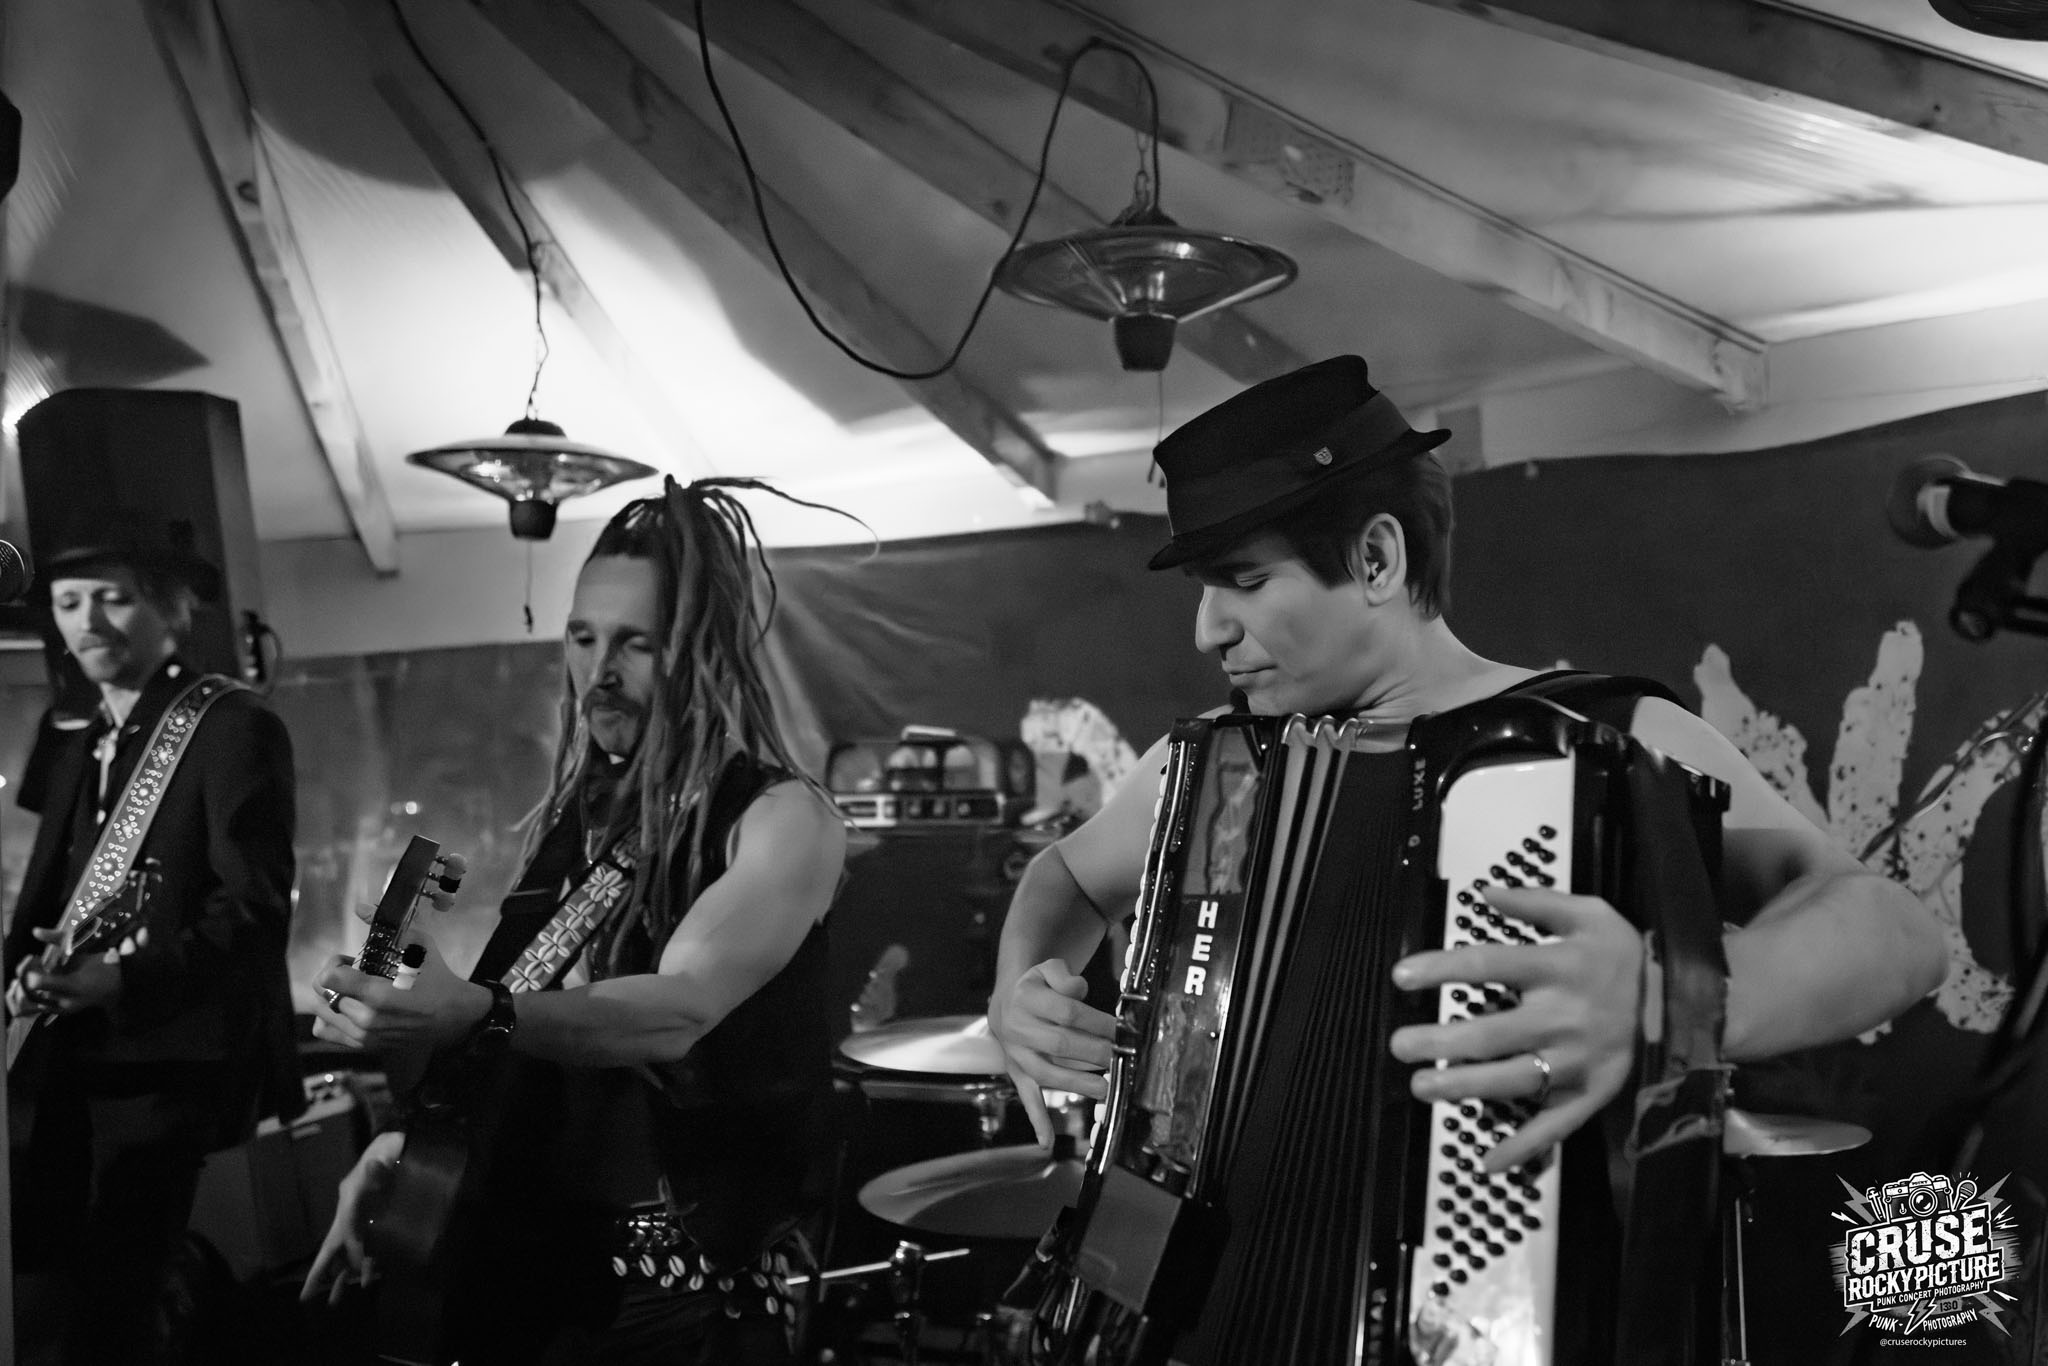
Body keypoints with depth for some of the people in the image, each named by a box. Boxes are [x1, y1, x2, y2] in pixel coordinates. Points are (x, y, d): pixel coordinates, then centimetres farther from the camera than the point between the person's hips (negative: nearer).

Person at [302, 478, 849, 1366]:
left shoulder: (782, 819, -14)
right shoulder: (576, 813, 8)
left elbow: (681, 1008, -29)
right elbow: (525, 1017, 15)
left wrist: (477, 1018, -42)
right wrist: (401, 1145, 5)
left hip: (680, 1290, -6)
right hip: (520, 1257, 7)